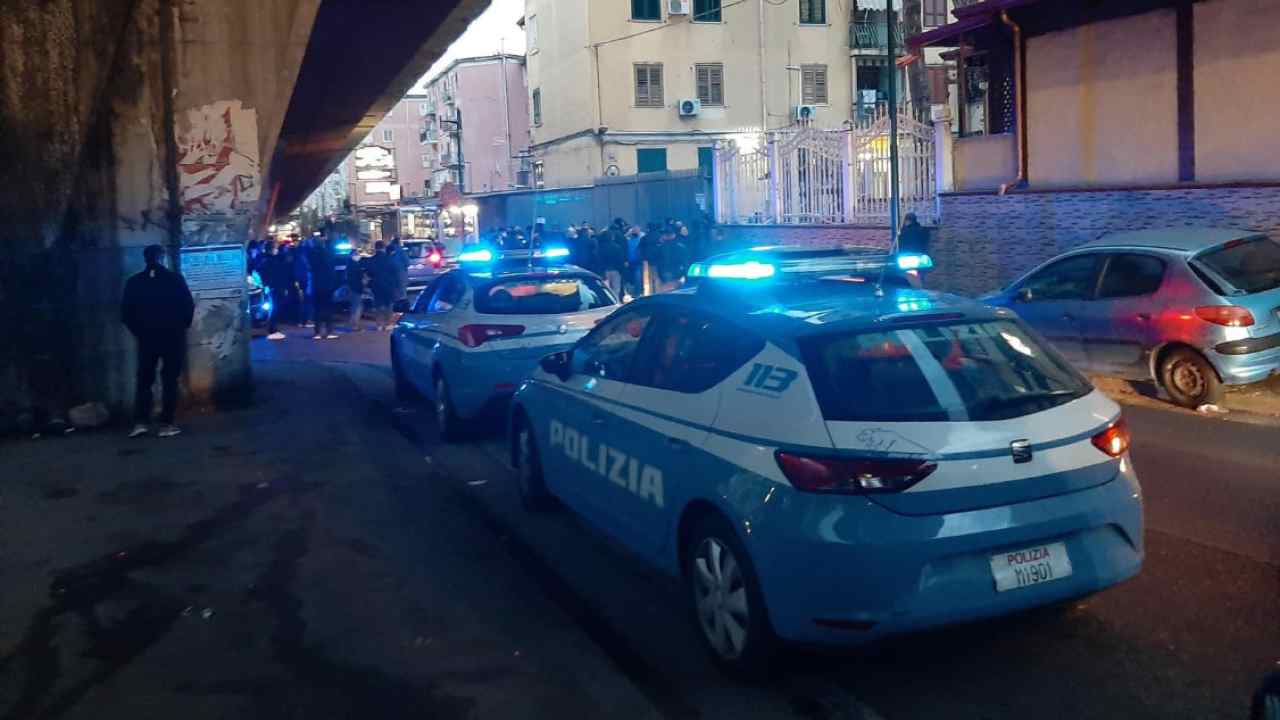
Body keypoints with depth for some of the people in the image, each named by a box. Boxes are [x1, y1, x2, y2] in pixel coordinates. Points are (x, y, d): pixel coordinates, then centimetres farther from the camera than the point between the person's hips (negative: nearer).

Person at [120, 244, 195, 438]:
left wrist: (138, 331, 14)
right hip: (173, 336, -2)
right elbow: (188, 306, -6)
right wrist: (181, 326, 10)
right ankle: (166, 424, -1)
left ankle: (141, 422, 2)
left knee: (144, 379, 11)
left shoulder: (134, 282, 1)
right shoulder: (175, 279, -6)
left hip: (146, 337, 2)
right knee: (170, 380, 3)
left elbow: (126, 312, 1)